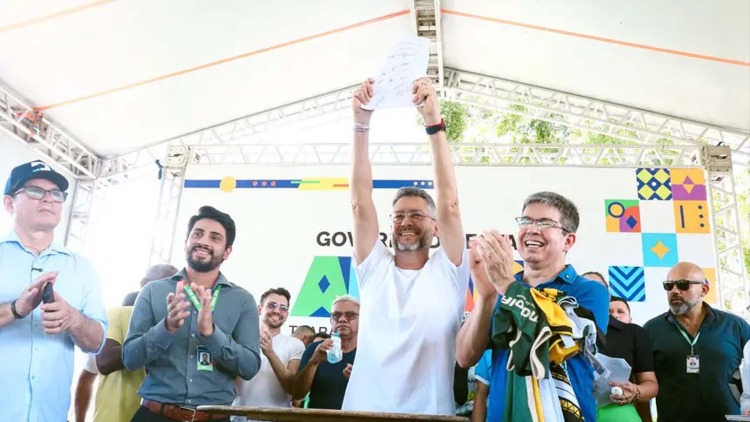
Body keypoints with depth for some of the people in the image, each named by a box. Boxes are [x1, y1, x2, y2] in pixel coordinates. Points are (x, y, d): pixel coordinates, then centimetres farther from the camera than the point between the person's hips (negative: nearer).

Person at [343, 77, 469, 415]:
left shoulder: (447, 272, 2)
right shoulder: (374, 269, 7)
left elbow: (449, 204, -10)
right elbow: (360, 203, -2)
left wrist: (433, 123, -16)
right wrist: (361, 124, -10)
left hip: (430, 413, -2)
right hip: (364, 410, 2)